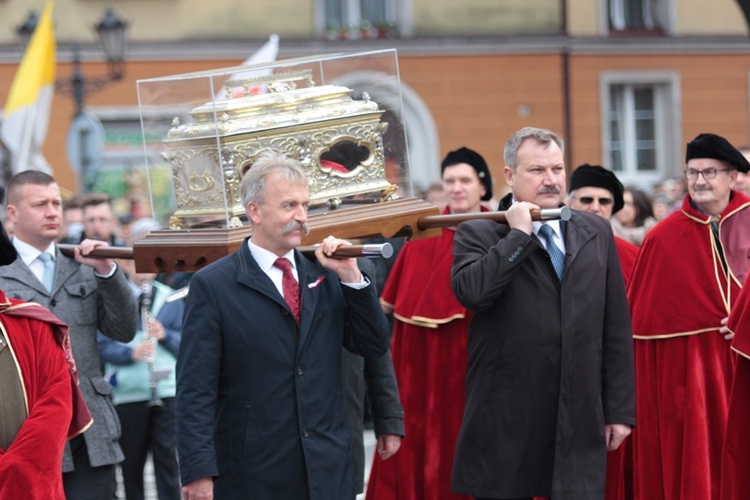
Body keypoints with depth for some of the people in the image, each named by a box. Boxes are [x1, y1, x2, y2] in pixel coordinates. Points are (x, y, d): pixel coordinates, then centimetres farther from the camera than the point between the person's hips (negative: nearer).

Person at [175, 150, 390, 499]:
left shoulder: (324, 276, 10)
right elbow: (195, 390, -9)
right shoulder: (213, 286, -4)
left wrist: (351, 277, -2)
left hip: (328, 472, 4)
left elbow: (375, 346, 9)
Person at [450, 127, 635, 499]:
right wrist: (519, 234, -12)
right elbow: (470, 291, -21)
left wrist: (620, 408, 6)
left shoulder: (596, 232, 10)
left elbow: (617, 327, 10)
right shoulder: (477, 234, 1)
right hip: (507, 425, -2)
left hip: (580, 423, 2)